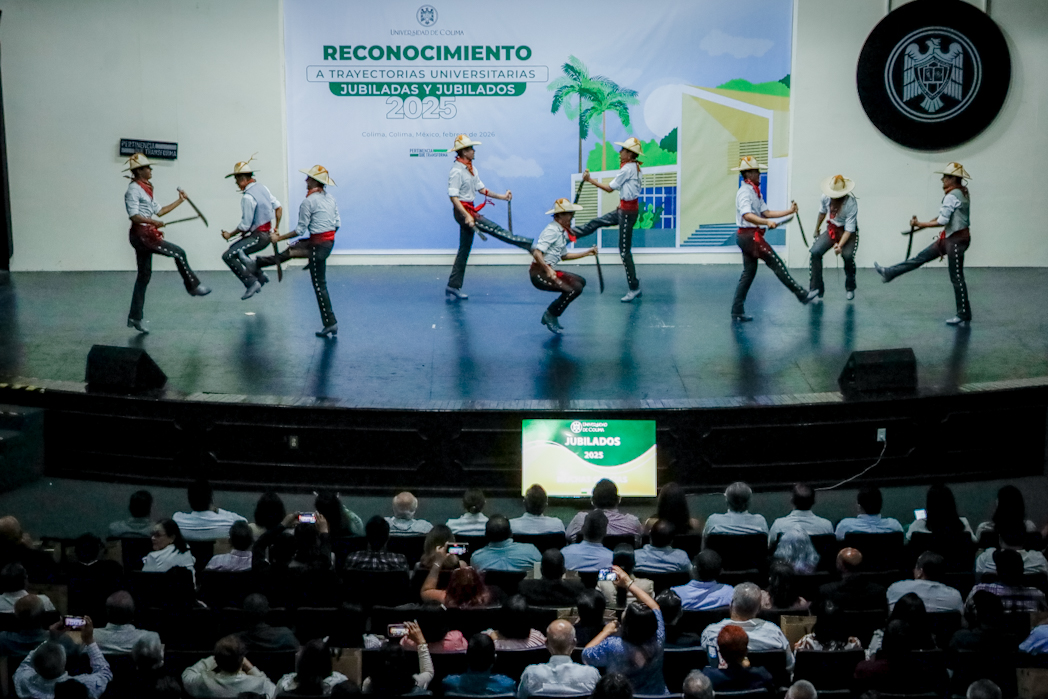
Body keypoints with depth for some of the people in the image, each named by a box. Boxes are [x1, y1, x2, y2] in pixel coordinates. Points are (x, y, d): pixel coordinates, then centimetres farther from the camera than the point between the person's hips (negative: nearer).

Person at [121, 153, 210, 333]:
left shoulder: (145, 189, 20)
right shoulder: (134, 189, -9)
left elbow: (159, 210, 22)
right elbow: (133, 215, -20)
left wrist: (180, 200, 22)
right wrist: (152, 222, -34)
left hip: (146, 235, 10)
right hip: (141, 234, -10)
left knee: (144, 276, 9)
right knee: (178, 253, -7)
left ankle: (135, 317, 12)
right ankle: (193, 287, 5)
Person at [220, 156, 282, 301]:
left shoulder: (248, 197, -21)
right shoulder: (262, 188, 6)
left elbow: (245, 225, -20)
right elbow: (279, 208, 12)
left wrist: (230, 234, -5)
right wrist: (276, 228, 22)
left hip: (258, 237, -10)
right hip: (267, 233, 10)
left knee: (228, 256, -12)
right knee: (234, 250, 24)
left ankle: (252, 282, -12)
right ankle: (259, 275, 22)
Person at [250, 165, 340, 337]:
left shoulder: (308, 202, -15)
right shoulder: (330, 199, 7)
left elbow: (301, 230, -13)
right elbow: (337, 224, 10)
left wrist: (279, 238, -3)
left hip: (318, 244, -8)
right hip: (330, 241, 8)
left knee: (319, 284, 0)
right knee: (290, 250, 25)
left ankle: (331, 324, 2)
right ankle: (256, 263, 44)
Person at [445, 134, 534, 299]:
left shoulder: (471, 168, 12)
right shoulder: (457, 171, -16)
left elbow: (481, 188, 15)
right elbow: (453, 196, -22)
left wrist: (502, 197, 6)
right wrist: (466, 216, -28)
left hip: (470, 210, 10)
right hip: (462, 210, -10)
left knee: (464, 250, 11)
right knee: (496, 229, -12)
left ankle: (454, 287, 14)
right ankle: (530, 244, -9)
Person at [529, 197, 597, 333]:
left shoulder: (562, 231, 14)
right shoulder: (552, 230, -16)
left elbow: (564, 255, 23)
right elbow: (536, 253, -26)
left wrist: (587, 253, 24)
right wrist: (547, 269, -36)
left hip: (550, 271, 10)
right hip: (539, 273, -10)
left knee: (580, 281, 15)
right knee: (575, 289, -21)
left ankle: (551, 314, 13)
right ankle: (550, 316, -4)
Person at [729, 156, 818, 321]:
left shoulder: (755, 192, 18)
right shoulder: (745, 192, -14)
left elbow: (766, 212, 15)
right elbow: (746, 215, -29)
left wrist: (789, 211, 10)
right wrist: (767, 222, -42)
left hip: (747, 237, 11)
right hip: (749, 235, -11)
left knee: (748, 272, 10)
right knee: (777, 264, -5)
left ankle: (737, 312, 10)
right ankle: (802, 295, 0)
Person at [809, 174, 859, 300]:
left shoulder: (851, 203, -27)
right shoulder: (826, 197, -13)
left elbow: (849, 229, -26)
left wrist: (840, 245, -38)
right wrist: (816, 230, 20)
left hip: (848, 232, -4)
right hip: (831, 229, 4)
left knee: (848, 255, -29)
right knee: (815, 252, -17)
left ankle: (850, 289, -3)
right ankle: (816, 288, -6)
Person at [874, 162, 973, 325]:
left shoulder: (952, 196, -20)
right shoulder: (963, 192, 9)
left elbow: (942, 221, -23)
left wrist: (920, 224, -15)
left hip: (956, 240, -10)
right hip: (951, 237, 10)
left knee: (956, 277, -1)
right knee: (920, 257, 14)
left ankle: (964, 315, 8)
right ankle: (889, 273, 22)